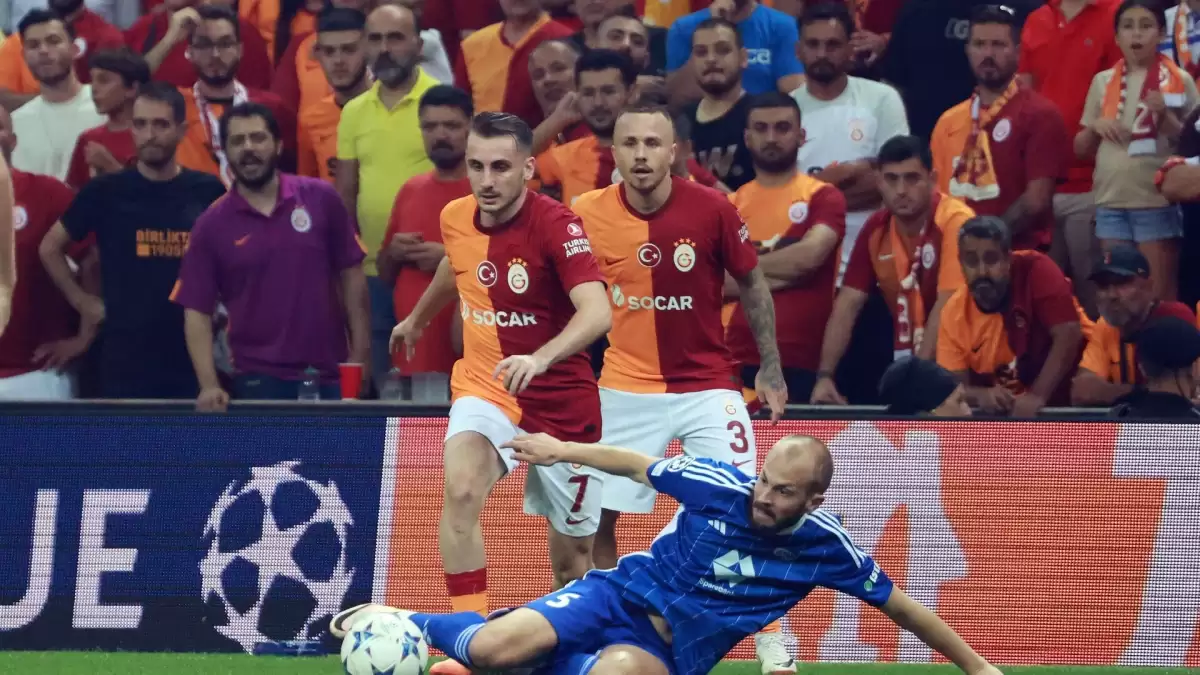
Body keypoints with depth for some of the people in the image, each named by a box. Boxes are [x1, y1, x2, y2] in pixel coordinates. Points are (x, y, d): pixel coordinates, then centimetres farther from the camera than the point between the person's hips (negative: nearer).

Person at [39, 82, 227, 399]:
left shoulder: (208, 193, 2)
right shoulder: (105, 192, 1)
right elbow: (51, 248, 12)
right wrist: (80, 300, 6)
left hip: (194, 357, 1)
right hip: (125, 360, -1)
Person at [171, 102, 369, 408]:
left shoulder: (321, 199, 2)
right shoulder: (211, 227, 0)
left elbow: (351, 275, 6)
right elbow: (197, 312, 0)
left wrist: (360, 353, -1)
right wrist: (210, 385, -12)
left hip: (328, 375, 1)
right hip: (257, 382, -1)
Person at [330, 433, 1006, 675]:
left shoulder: (824, 546, -9)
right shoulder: (717, 484, -11)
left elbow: (900, 604, 2)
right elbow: (639, 465, 7)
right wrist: (566, 450, 15)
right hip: (618, 598, 0)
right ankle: (398, 621, 4)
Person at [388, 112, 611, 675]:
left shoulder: (556, 225, -19)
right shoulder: (456, 219, -2)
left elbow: (597, 312, -34)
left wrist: (540, 358, -51)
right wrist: (417, 319, 42)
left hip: (561, 403, -3)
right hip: (484, 389, 3)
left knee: (572, 555, 6)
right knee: (461, 489, -28)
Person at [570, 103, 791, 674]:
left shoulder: (711, 209, -12)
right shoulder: (588, 214, -9)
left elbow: (752, 284, 2)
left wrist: (770, 367, 2)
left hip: (707, 385, -1)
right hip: (626, 389, 2)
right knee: (597, 519, 2)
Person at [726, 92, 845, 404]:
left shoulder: (823, 197, 4)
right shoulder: (729, 205, 13)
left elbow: (809, 256, -13)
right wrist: (779, 274, -10)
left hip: (801, 363, -3)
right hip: (736, 360, 3)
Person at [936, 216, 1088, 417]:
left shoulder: (1034, 270, -15)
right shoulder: (954, 313, -6)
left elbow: (1068, 335, -22)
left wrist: (1036, 397, -32)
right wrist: (981, 395, -27)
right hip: (1007, 412, 2)